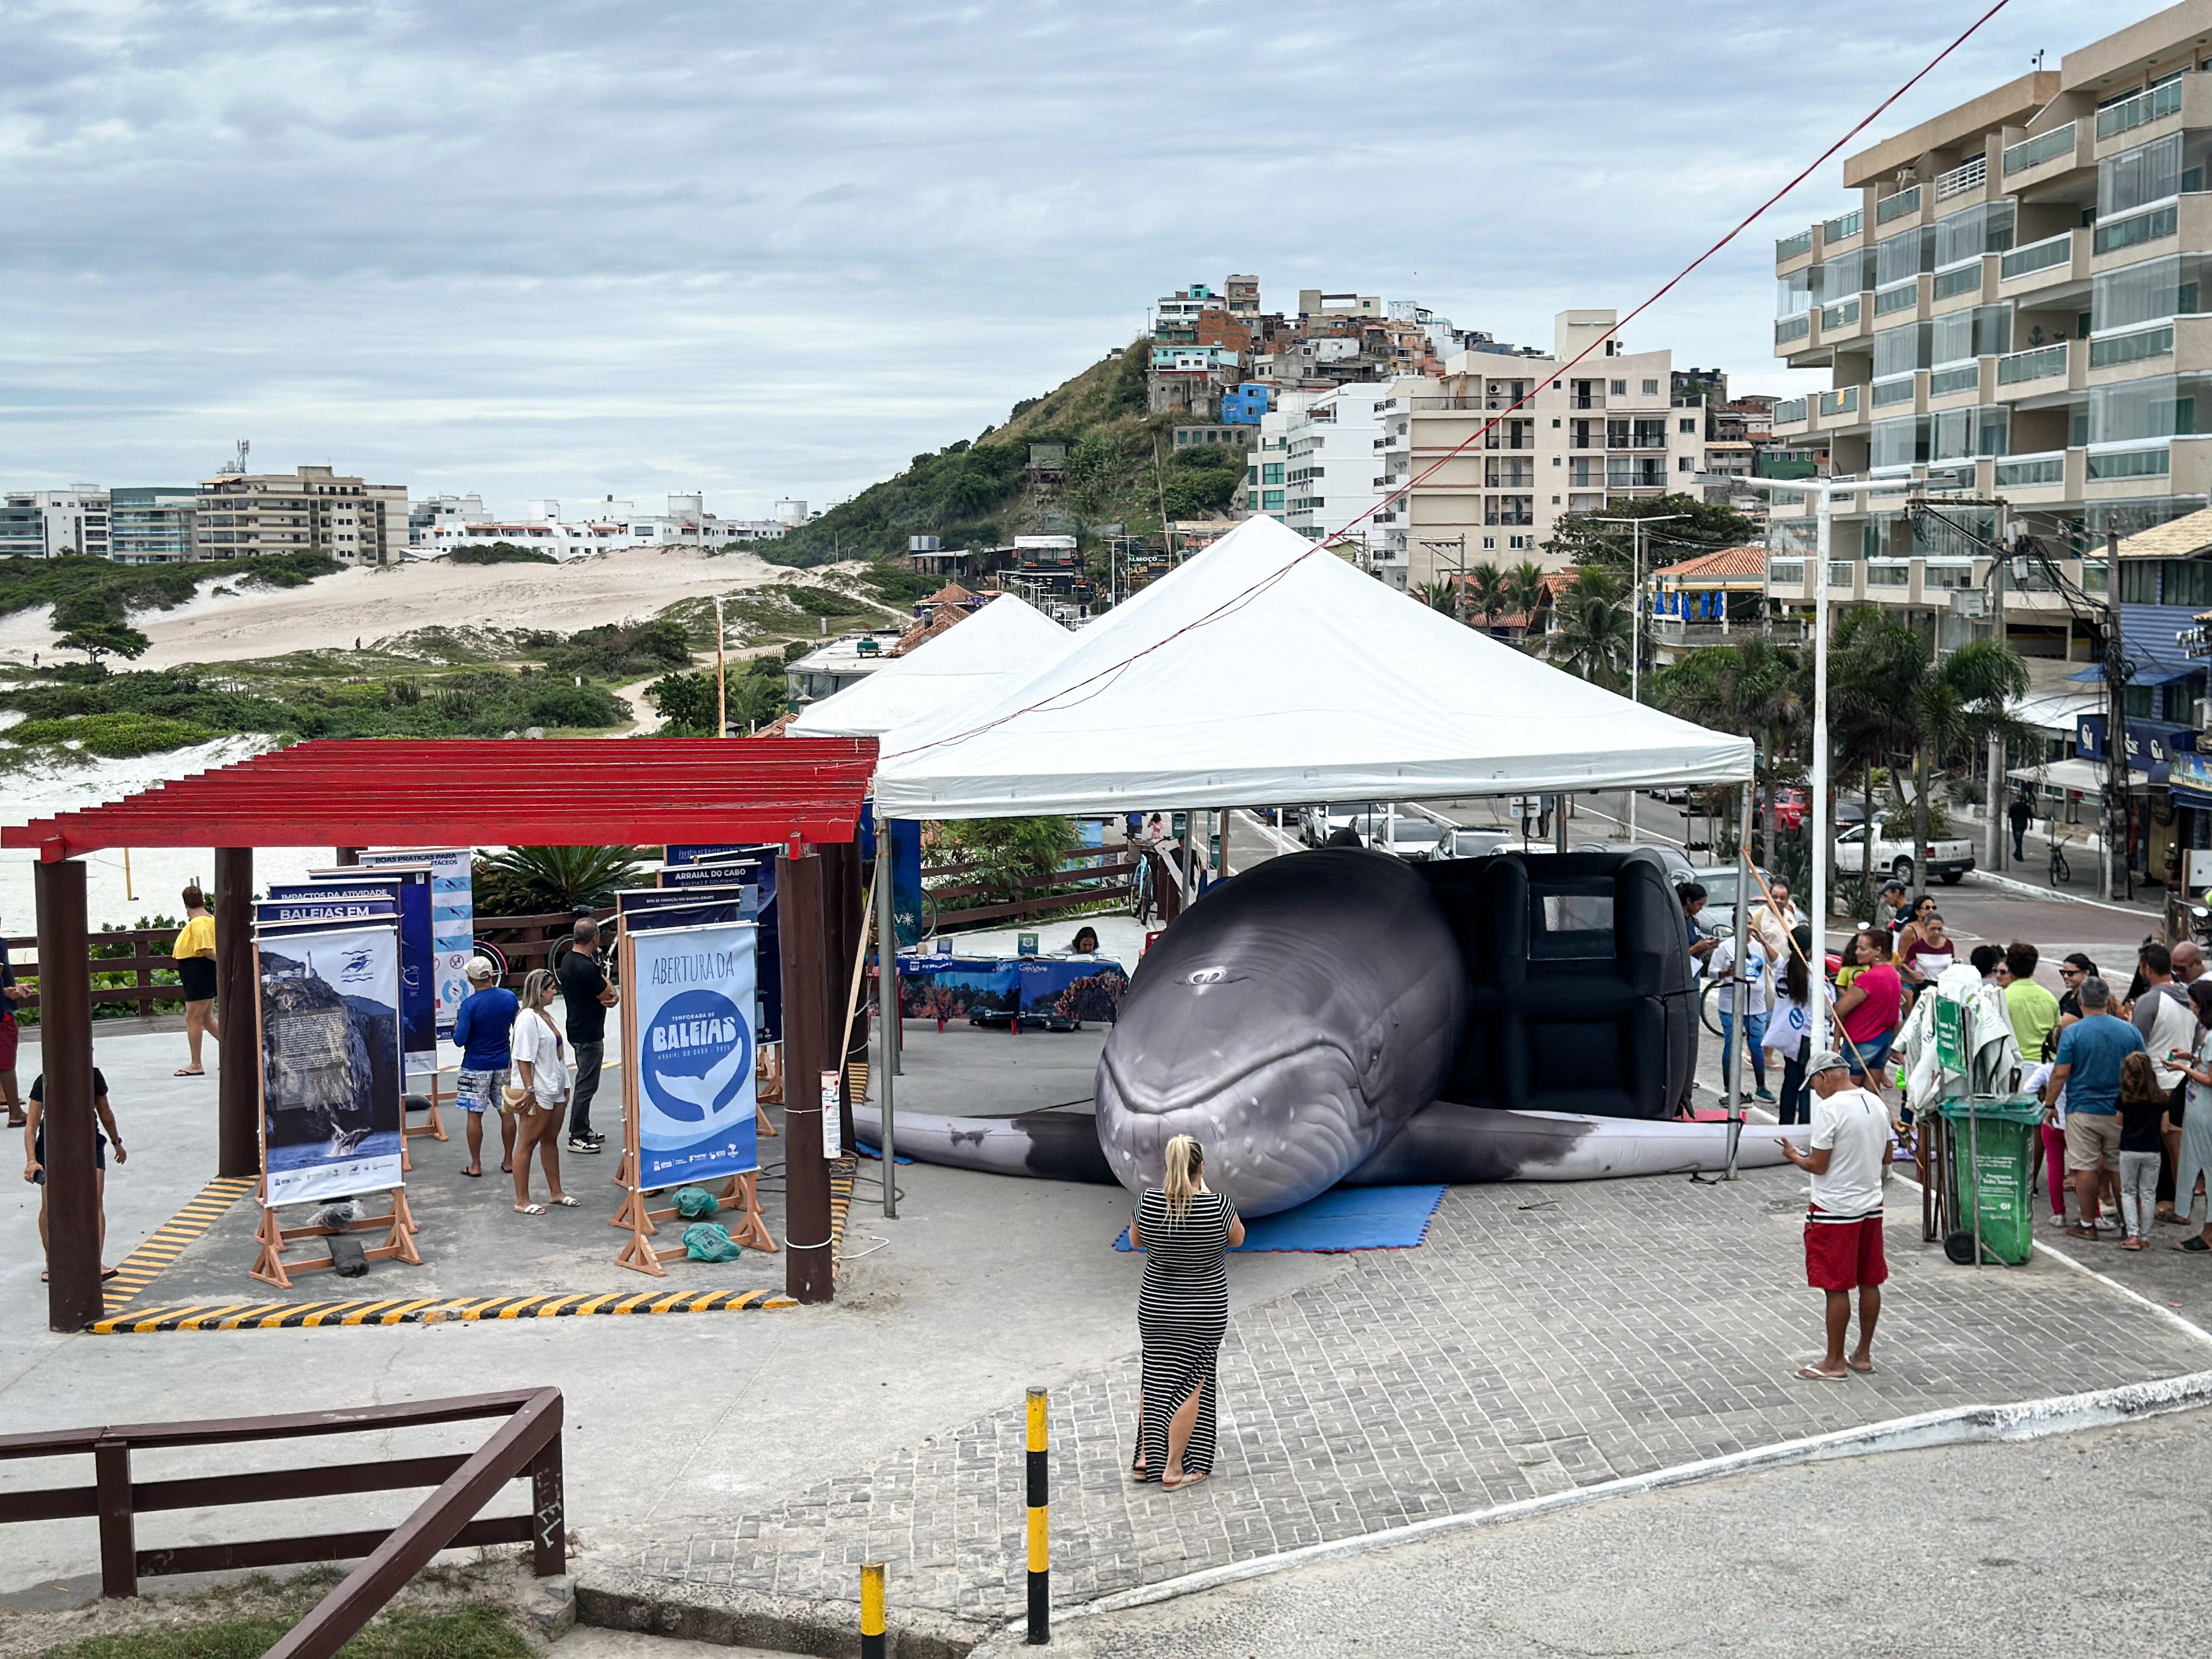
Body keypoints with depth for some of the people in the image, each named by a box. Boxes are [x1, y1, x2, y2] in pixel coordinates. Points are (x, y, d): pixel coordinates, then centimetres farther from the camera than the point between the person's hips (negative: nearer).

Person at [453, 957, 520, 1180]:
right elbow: (520, 1029, 9)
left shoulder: (469, 1005, -17)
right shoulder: (510, 998, -3)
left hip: (476, 1067, -4)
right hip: (503, 1064, 4)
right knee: (506, 1112, 12)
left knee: (475, 1116, 4)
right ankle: (508, 1161, 17)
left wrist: (456, 1026, 3)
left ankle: (475, 1165, 8)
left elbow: (460, 1040, -17)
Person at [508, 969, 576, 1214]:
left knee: (550, 1141, 17)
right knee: (527, 1143, -3)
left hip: (555, 1090, 10)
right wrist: (529, 1090, -24)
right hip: (537, 1093, -10)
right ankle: (522, 1201, 0)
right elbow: (524, 1058, -20)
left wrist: (565, 1086, 22)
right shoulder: (528, 1019, -15)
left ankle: (555, 1192, 26)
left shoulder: (546, 1017, 15)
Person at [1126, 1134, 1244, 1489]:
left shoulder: (1150, 1203, -11)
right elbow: (1237, 1239, 3)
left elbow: (1136, 1240, 8)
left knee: (1154, 1379, 19)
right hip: (1204, 1313, -3)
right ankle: (1174, 1468, 8)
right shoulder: (1218, 1206, -19)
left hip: (1154, 1309, 3)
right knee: (1190, 1386, 6)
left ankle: (1145, 1459, 24)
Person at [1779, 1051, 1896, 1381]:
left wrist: (1794, 1156, 2)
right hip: (1871, 1206, 8)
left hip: (1835, 1210, -8)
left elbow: (1818, 1166, -16)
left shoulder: (1829, 1109, -18)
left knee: (1837, 1288, 0)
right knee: (1869, 1283, 13)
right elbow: (1886, 1158, 13)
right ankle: (1863, 1354, 23)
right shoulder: (1877, 1105, 5)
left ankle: (1835, 1362, 7)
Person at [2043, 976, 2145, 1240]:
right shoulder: (2130, 1031, 3)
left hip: (2083, 1111, -3)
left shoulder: (2073, 1032, -8)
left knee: (2085, 1168, 1)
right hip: (2121, 1113, 3)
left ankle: (2088, 1224, 3)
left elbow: (2060, 1074, -11)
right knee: (2119, 1168, 11)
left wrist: (2050, 1104, 0)